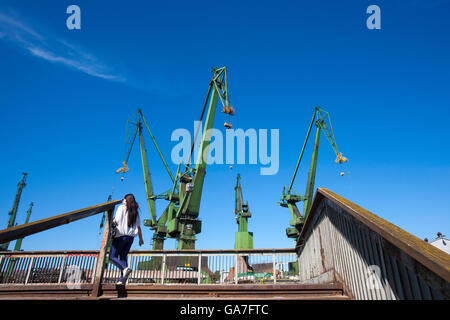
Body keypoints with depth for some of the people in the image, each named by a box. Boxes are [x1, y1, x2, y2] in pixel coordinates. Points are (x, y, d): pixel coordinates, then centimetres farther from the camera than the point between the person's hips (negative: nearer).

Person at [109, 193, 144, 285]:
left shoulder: (121, 208, -1)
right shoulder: (135, 212, 13)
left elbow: (117, 221, -13)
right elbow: (138, 227, 12)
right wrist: (141, 239, 20)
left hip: (121, 235, -5)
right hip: (130, 237, 6)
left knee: (112, 257, 1)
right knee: (123, 256, 10)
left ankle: (125, 268, -23)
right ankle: (122, 279, 2)